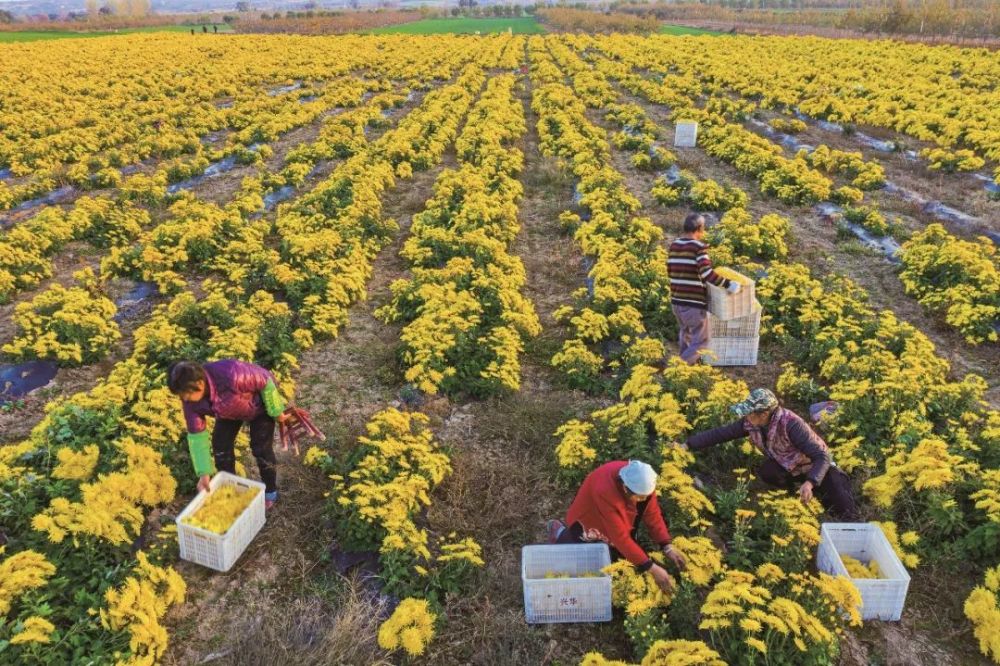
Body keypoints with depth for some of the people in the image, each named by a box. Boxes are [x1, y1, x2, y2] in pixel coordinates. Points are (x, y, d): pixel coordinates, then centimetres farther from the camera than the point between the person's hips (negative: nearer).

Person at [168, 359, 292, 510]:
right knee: (220, 444, 2)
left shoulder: (230, 376, -47)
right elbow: (196, 435, -17)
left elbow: (265, 381, -30)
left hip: (260, 403, -5)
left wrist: (277, 412, -17)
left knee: (261, 448, -5)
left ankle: (270, 492, 18)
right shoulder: (190, 398, -27)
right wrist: (204, 473, -20)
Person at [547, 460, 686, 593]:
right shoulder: (605, 491, -45)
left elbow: (653, 514, -14)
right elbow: (620, 538, -41)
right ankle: (561, 533, 19)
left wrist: (668, 547, -23)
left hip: (618, 519, 6)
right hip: (588, 523, -6)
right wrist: (652, 568, -39)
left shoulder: (642, 482, -26)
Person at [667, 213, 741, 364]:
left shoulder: (674, 245, 6)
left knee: (686, 332, 28)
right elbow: (706, 273, -25)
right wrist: (728, 284, -19)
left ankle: (685, 361, 37)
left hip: (676, 300, 7)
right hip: (693, 302, -7)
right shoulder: (699, 246, -14)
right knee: (701, 339, 7)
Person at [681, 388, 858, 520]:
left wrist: (809, 483, -54)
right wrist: (687, 445, -17)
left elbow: (822, 456, -38)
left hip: (817, 466, -4)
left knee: (843, 506, -22)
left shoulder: (790, 424, -37)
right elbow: (720, 433, -12)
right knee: (764, 472, -27)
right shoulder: (750, 423, -21)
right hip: (786, 466, 5)